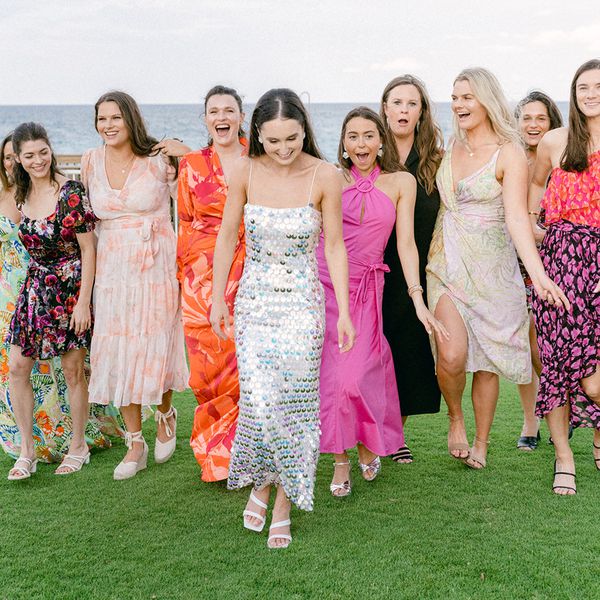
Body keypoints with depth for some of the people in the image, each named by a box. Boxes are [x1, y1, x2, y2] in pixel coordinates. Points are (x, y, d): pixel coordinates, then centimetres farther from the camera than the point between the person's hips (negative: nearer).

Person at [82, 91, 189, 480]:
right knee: (118, 350, 3)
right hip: (113, 268, 3)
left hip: (158, 265, -3)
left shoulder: (159, 159, -7)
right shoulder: (91, 161, 3)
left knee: (155, 345, 4)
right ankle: (135, 443, 17)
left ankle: (166, 413, 35)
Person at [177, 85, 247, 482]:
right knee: (211, 367, -1)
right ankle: (217, 460, 15)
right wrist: (183, 276, 9)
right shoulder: (192, 165, 9)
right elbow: (187, 225, 13)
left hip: (251, 276, 0)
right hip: (203, 279, 1)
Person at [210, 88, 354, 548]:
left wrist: (344, 312, -4)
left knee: (294, 403, 0)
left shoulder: (324, 176, -9)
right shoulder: (245, 173, -5)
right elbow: (228, 236, 5)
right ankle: (262, 479, 20)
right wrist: (217, 299, 6)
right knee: (260, 401, -9)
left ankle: (283, 507, 16)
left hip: (302, 303, -1)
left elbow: (334, 245, -2)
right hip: (254, 302, 1)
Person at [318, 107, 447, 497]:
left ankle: (368, 444, 19)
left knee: (356, 373, -9)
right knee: (330, 373, -4)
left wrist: (418, 298, -6)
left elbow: (406, 242, 2)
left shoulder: (401, 182, 4)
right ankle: (341, 460, 10)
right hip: (324, 282, 1)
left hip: (366, 288, -1)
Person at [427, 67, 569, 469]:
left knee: (487, 360, 7)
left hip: (491, 267, -3)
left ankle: (481, 443, 25)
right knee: (453, 354, -15)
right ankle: (455, 418, 14)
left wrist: (537, 272, -34)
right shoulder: (453, 146, 6)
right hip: (446, 265, 3)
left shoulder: (510, 153, -10)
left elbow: (517, 217, -21)